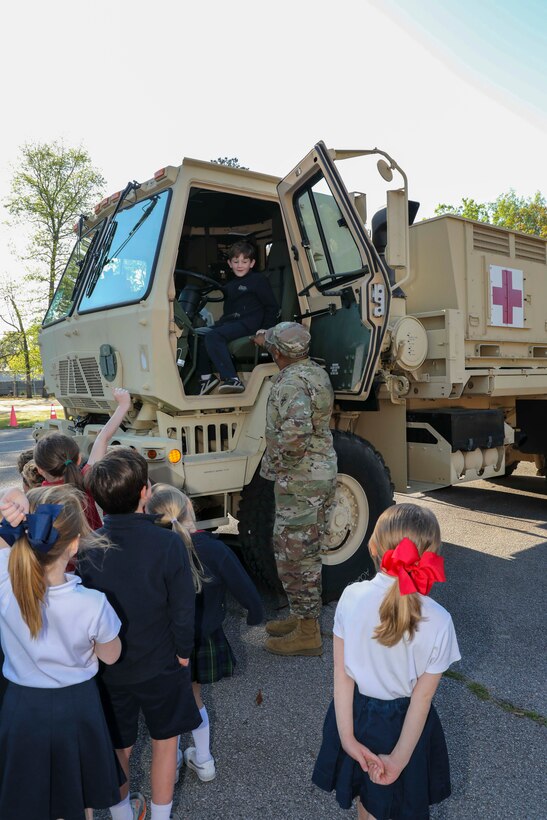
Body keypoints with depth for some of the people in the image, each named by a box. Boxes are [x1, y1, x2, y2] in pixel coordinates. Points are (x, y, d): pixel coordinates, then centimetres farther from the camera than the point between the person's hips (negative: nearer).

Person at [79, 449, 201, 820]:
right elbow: (183, 609, -17)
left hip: (107, 667, 2)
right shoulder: (168, 544, -24)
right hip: (160, 665, -2)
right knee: (165, 740, 23)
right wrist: (183, 652, 0)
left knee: (118, 749, 24)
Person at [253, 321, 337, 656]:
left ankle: (307, 634, 11)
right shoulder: (316, 371, 9)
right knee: (308, 552, 19)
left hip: (300, 481, -10)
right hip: (324, 474, 10)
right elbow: (298, 356, 34)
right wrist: (268, 337, 43)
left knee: (294, 555, 1)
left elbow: (296, 431, -36)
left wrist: (279, 462, -18)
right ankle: (305, 617, 33)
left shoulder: (291, 383, -21)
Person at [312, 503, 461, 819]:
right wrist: (400, 758, -7)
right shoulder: (438, 621, -25)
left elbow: (342, 675, -17)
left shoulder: (352, 596, -23)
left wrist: (347, 738, -8)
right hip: (402, 720, -1)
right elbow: (422, 697, -17)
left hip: (355, 711, 1)